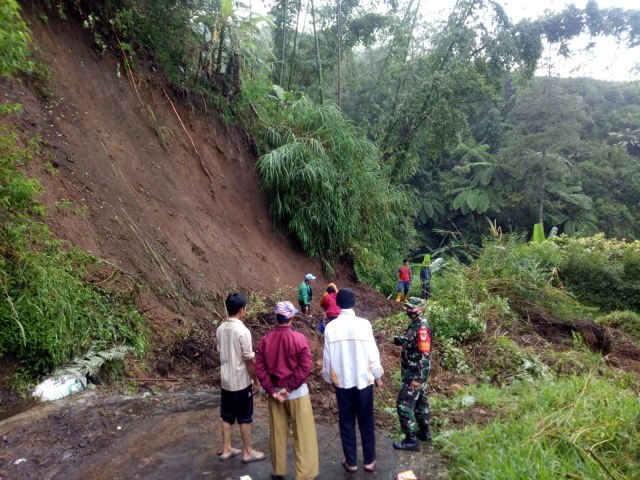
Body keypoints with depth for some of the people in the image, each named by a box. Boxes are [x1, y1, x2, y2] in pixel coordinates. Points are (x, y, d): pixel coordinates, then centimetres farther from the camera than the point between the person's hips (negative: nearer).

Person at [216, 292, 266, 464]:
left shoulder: (220, 329, -1)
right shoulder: (243, 331, -22)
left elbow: (221, 353, 9)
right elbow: (249, 361, -18)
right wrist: (256, 382, -7)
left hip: (226, 380, 7)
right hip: (241, 381, -7)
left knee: (227, 417, 17)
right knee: (244, 418, 8)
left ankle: (226, 450, 28)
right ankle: (248, 452, 20)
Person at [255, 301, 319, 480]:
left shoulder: (265, 340, -4)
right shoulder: (299, 338, -15)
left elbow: (259, 368, -5)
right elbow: (306, 367, -19)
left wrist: (272, 390, -5)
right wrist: (289, 388, -14)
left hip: (275, 392, 4)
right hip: (297, 392, -4)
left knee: (277, 432, 17)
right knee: (303, 434, 8)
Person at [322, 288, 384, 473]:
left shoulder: (331, 327, -8)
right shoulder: (363, 324, -13)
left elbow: (327, 356, -2)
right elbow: (372, 353, -8)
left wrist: (328, 378, 13)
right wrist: (378, 376, 6)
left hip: (341, 381, 1)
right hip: (363, 380, -1)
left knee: (346, 423, 13)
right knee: (366, 422, 13)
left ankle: (351, 462, 22)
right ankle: (369, 461, 23)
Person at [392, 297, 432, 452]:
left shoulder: (422, 328, -23)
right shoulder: (415, 324, 7)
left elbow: (425, 355, -26)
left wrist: (418, 378, -26)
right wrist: (401, 341, 5)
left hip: (415, 374, -10)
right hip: (414, 372, 10)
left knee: (404, 404, -5)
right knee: (420, 401, 20)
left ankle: (411, 440, 3)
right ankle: (424, 431, 34)